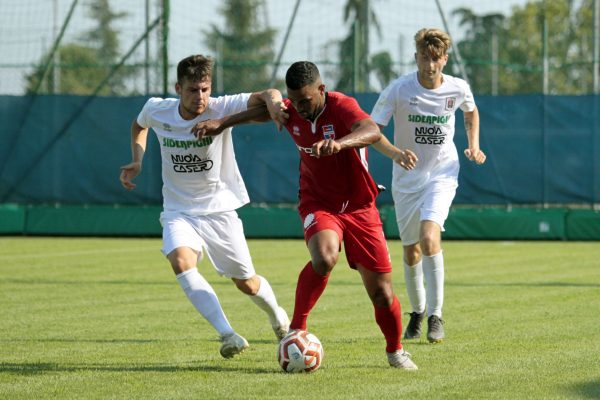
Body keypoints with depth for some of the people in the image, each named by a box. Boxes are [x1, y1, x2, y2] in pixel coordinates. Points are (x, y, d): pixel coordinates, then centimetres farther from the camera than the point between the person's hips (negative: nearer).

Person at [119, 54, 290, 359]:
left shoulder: (220, 109, -17)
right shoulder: (157, 110, -8)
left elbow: (264, 96, -26)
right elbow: (139, 125, 17)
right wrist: (137, 161, 2)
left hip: (219, 209, -1)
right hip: (179, 211, 1)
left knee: (246, 283, 7)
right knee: (181, 261, -30)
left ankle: (278, 318, 43)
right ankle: (228, 335, -35)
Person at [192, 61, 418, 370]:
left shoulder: (341, 106, -21)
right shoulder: (290, 112, -6)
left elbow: (372, 131, -42)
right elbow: (264, 107, 19)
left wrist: (340, 142, -61)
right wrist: (221, 123, 12)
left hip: (359, 207, -1)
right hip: (318, 203, 2)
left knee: (382, 294, 0)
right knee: (325, 257, -34)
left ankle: (395, 351, 28)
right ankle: (296, 329, -20)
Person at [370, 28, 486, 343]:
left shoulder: (458, 89, -7)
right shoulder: (398, 90, -15)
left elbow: (471, 111, 17)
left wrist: (474, 146, 4)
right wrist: (395, 153, -31)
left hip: (442, 175, -1)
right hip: (407, 179, 1)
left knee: (429, 237, -24)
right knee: (411, 252, 9)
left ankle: (436, 315, -18)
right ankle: (417, 311, 34)